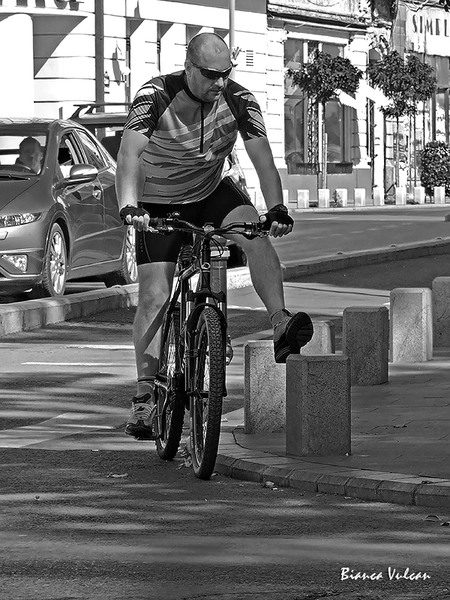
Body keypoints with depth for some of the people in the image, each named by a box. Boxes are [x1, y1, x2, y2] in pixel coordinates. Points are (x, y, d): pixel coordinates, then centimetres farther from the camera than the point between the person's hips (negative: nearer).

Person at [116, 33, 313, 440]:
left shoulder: (238, 100, -17)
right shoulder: (155, 97, -25)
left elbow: (262, 157, -24)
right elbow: (129, 152, -38)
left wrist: (277, 209, -40)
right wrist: (128, 206, -55)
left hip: (212, 193, 2)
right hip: (159, 204, -2)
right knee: (154, 296, -10)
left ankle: (280, 326, -34)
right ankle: (145, 395, -5)